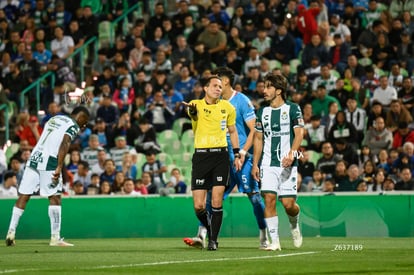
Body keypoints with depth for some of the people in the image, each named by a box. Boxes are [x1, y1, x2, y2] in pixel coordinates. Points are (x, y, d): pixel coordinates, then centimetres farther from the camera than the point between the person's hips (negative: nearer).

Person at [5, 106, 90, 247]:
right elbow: (64, 145, -17)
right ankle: (55, 238, -5)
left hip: (33, 158, 7)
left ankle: (11, 232, 0)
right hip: (49, 162, -7)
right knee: (55, 197, -2)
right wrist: (59, 168, -24)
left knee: (23, 196, 6)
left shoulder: (54, 119, 23)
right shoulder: (73, 126, -1)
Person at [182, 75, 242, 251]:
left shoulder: (227, 107, 8)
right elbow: (194, 114, -26)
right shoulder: (197, 105, 0)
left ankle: (213, 240, 2)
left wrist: (237, 155, 13)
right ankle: (209, 228, 24)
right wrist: (192, 111, -50)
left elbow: (233, 131, 21)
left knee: (217, 201, -8)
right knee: (198, 206, -4)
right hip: (201, 155, -1)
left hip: (221, 155, 1)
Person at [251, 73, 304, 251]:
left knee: (288, 203, -8)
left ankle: (294, 226, 26)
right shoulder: (262, 112, 13)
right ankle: (274, 241, -5)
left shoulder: (292, 109, -1)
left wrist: (291, 154, -23)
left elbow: (299, 134, -7)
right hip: (268, 163, 4)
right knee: (269, 199, -10)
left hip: (287, 163, -4)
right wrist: (255, 164, 10)